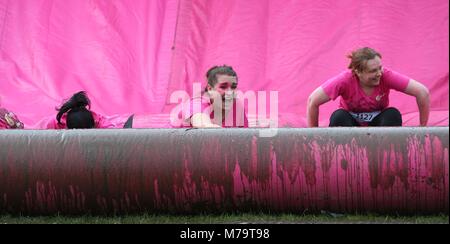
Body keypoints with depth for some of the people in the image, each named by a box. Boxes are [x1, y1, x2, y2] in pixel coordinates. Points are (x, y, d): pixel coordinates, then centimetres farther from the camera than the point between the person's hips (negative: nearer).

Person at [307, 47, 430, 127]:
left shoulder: (386, 76, -26)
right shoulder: (345, 80, -28)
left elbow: (423, 92, -22)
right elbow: (313, 101, -23)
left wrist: (422, 128, -16)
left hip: (377, 122, 1)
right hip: (351, 122, -1)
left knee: (394, 114, -30)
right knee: (339, 117, -33)